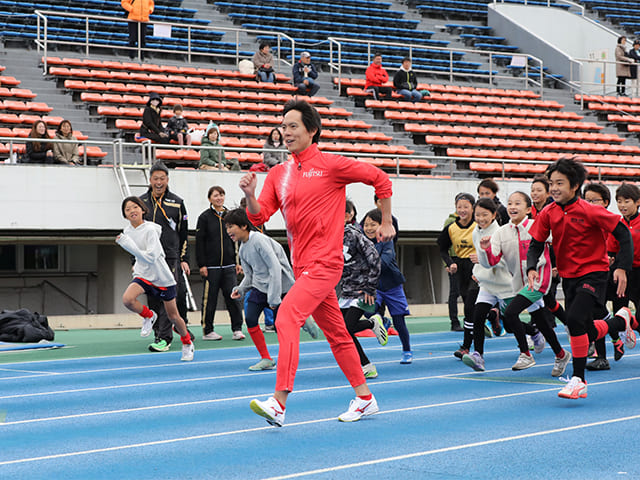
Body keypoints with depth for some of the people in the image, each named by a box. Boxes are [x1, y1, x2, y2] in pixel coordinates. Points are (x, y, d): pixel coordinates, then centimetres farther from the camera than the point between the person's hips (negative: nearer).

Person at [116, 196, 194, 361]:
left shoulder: (150, 230, -20)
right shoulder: (128, 231, -1)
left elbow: (150, 257, -29)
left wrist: (128, 244, -32)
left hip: (163, 278, -4)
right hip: (143, 275, 4)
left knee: (173, 316, 7)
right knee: (127, 299, -26)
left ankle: (187, 343, 34)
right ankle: (149, 316, 3)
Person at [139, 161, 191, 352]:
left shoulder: (177, 203, 4)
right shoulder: (142, 202, 9)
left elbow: (184, 234, 8)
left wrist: (184, 259, 2)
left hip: (170, 258, -3)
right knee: (153, 299, 5)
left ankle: (164, 338, -11)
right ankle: (159, 334, 15)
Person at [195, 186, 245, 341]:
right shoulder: (205, 217, -1)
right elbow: (199, 242, -3)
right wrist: (202, 264, -9)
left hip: (228, 265, 3)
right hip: (211, 266, -3)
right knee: (210, 298, 1)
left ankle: (237, 329, 3)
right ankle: (207, 331, 11)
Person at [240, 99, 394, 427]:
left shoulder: (330, 165, -6)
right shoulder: (278, 174, 11)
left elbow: (380, 179, 3)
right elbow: (259, 216, 4)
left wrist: (386, 222, 6)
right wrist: (250, 195, -15)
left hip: (324, 263, -7)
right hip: (302, 266, 7)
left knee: (287, 316, -23)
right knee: (336, 333, 14)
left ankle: (278, 403, -29)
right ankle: (364, 399, 26)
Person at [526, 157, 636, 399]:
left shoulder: (590, 211, -18)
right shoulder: (548, 214, -4)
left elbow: (623, 234, -12)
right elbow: (536, 243, 5)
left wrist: (622, 268, -18)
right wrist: (531, 268, -14)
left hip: (594, 273, -6)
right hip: (568, 276, 6)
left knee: (575, 319, -25)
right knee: (587, 334, 11)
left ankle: (578, 380, -14)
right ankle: (622, 320, 44)